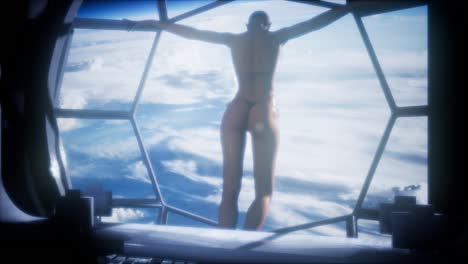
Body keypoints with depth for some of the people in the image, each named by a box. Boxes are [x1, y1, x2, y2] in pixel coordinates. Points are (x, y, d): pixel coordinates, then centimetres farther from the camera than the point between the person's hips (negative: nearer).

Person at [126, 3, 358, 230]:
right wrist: (350, 6, 21)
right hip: (263, 114, -3)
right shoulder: (276, 38, 6)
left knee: (230, 191, 6)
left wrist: (155, 23, 25)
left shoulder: (234, 40, 11)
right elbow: (317, 22, 11)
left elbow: (191, 32, 16)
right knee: (264, 193, 3)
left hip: (235, 112, 3)